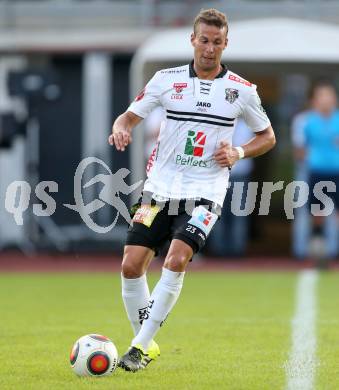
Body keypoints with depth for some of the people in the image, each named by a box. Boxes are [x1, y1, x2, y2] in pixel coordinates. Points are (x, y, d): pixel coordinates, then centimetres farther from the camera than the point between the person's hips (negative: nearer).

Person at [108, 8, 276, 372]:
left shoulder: (241, 90, 2)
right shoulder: (166, 79, 4)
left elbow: (267, 136, 14)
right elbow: (129, 116, 10)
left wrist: (238, 153, -5)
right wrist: (121, 129, -14)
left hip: (204, 192, -2)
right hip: (160, 188, 2)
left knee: (176, 260, -23)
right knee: (131, 264, -7)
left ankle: (141, 345, -17)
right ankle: (146, 344, 11)